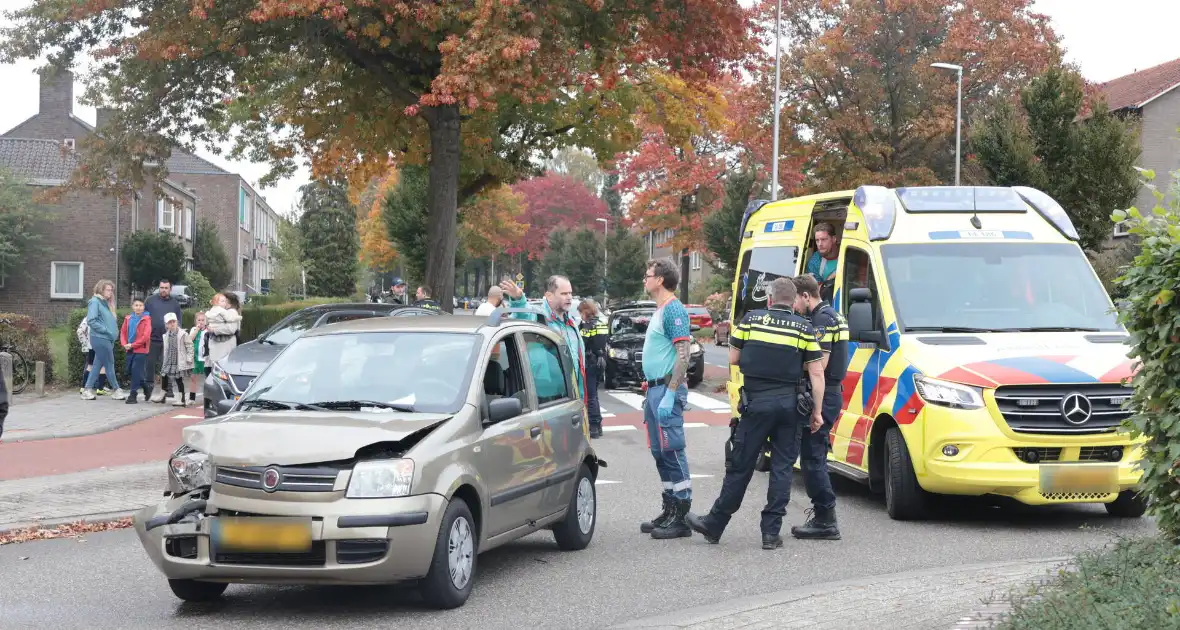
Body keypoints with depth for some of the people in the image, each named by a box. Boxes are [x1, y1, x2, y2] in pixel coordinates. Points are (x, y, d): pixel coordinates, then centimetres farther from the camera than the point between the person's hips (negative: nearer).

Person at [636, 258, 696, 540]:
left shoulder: (674, 310, -13)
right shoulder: (659, 311, 18)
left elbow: (683, 355, -19)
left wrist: (669, 395, -24)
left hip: (667, 389, -10)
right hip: (655, 389, 10)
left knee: (672, 452, -8)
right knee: (660, 453, 12)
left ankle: (681, 518, -6)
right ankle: (670, 510, 19)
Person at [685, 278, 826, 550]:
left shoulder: (751, 319, 0)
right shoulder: (804, 328, 1)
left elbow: (733, 358, 6)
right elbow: (816, 373, -3)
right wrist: (816, 411, 2)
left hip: (756, 402, -1)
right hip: (790, 405, 1)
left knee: (740, 466, 6)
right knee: (782, 468, 7)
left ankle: (714, 525, 14)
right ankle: (772, 532, 7)